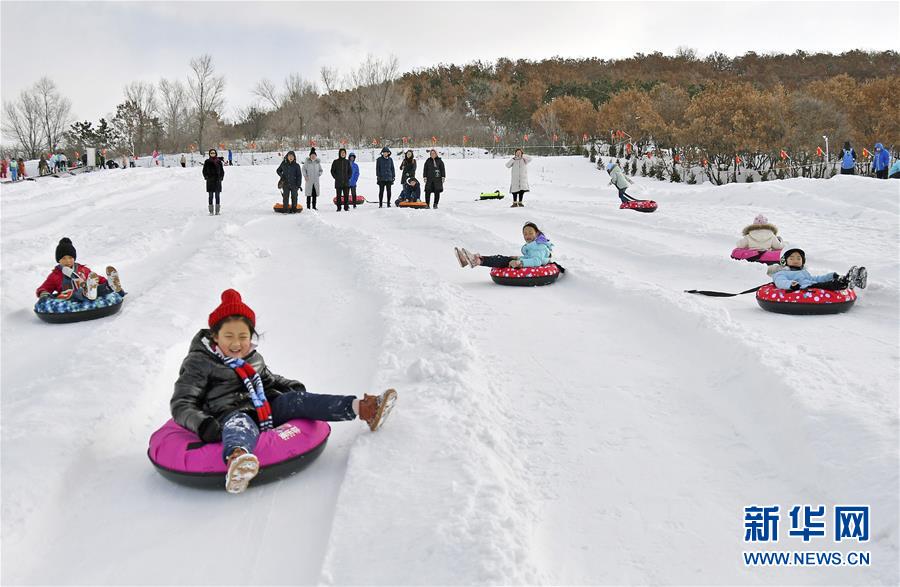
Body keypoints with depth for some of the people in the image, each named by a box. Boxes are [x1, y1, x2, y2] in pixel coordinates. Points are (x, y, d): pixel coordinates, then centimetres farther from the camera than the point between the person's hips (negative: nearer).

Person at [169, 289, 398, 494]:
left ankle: (362, 409, -33)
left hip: (267, 410, 6)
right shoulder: (199, 364, 1)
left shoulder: (254, 359, 21)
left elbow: (269, 380, 38)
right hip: (231, 415, -6)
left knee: (296, 400, -18)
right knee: (240, 427, -40)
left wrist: (292, 387, 16)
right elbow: (182, 404, -4)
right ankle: (236, 459, -79)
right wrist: (202, 423, -25)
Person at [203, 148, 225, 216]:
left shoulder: (219, 161, 6)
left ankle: (217, 211, 7)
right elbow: (204, 171, 9)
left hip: (217, 181, 1)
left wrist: (221, 178, 0)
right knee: (211, 196, -1)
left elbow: (222, 171, 11)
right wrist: (206, 177, -4)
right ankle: (211, 211, 0)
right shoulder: (207, 162, 4)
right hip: (210, 181, -1)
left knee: (217, 196, 3)